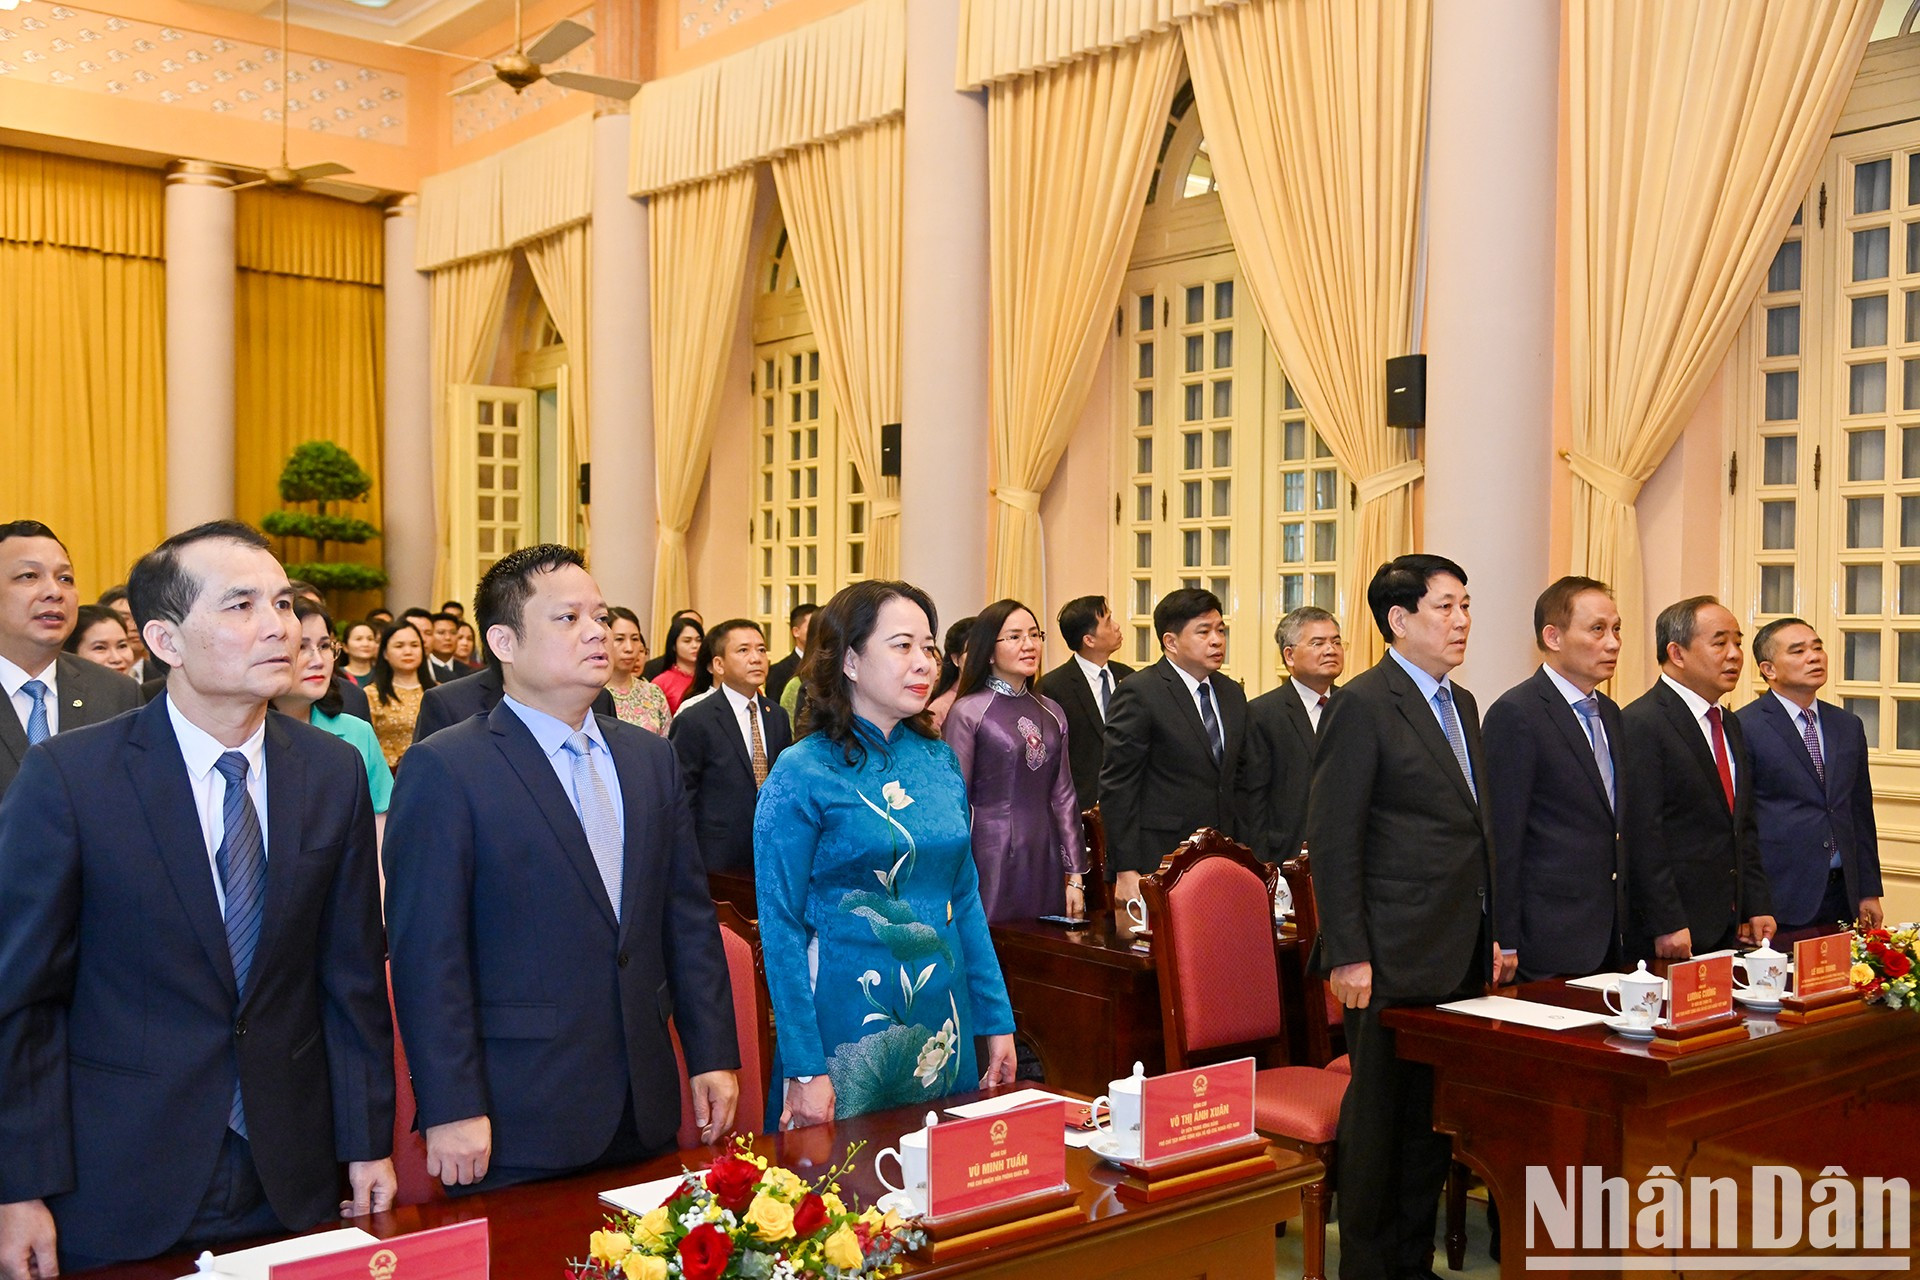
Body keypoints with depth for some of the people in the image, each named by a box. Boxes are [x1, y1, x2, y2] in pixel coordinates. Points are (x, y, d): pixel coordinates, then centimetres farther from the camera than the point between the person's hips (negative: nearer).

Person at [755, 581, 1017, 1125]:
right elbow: (781, 927, -11)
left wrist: (998, 1019, 9)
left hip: (944, 1027, 5)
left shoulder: (939, 761, 5)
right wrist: (804, 1070, -14)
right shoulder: (802, 774, -11)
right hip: (847, 1031, -5)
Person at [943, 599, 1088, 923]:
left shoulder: (1051, 713, 12)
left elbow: (1063, 797, 13)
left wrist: (1075, 876, 9)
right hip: (993, 860, -5)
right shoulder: (967, 712, -4)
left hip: (1047, 860, 5)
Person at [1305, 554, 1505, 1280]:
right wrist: (1348, 954, -17)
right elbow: (1332, 839, -15)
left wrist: (1495, 931, 15)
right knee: (1381, 1119, 4)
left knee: (1436, 1118, 14)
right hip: (1394, 957, -8)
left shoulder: (1461, 704, 14)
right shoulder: (1363, 704, -12)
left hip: (1462, 955, 8)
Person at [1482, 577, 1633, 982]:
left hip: (1610, 938, 8)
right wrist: (1505, 946, -15)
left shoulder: (1608, 713, 15)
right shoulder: (1515, 714, -12)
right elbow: (1502, 840, -14)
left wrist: (1624, 925, 14)